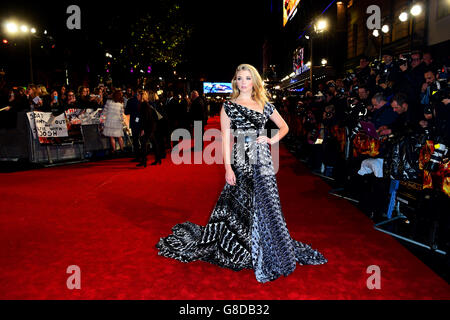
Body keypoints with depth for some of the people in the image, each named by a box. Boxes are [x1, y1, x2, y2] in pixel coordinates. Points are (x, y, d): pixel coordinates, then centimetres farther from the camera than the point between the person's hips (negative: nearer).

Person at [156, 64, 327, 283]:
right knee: (241, 205, 4)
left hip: (263, 160, 4)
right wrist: (228, 167, -11)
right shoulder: (229, 106, 0)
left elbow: (284, 127, 19)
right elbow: (226, 138, -5)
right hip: (241, 160, -3)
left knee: (266, 205, 8)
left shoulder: (264, 105, 10)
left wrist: (272, 140, 0)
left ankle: (268, 251, 27)